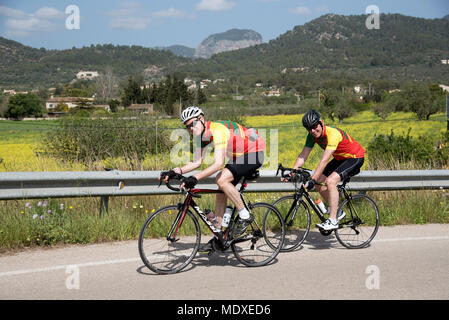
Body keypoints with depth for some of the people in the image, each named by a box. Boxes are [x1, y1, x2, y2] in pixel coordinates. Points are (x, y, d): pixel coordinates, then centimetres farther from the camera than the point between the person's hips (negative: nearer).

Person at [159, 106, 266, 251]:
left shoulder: (217, 130, -30)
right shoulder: (201, 136, -2)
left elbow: (219, 163, -39)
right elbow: (196, 162, 1)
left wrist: (195, 178, -45)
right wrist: (174, 172, -12)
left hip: (254, 153, -9)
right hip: (238, 156, 9)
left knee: (222, 180, -26)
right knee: (221, 193, 3)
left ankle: (245, 216, -10)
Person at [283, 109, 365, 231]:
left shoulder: (333, 133, -32)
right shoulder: (312, 136, -8)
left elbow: (325, 160, -39)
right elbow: (302, 156, -7)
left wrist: (312, 179, -44)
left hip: (355, 158, -8)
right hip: (340, 158, 9)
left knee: (330, 181, -27)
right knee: (317, 181, -3)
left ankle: (333, 221, -22)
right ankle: (337, 211, 12)